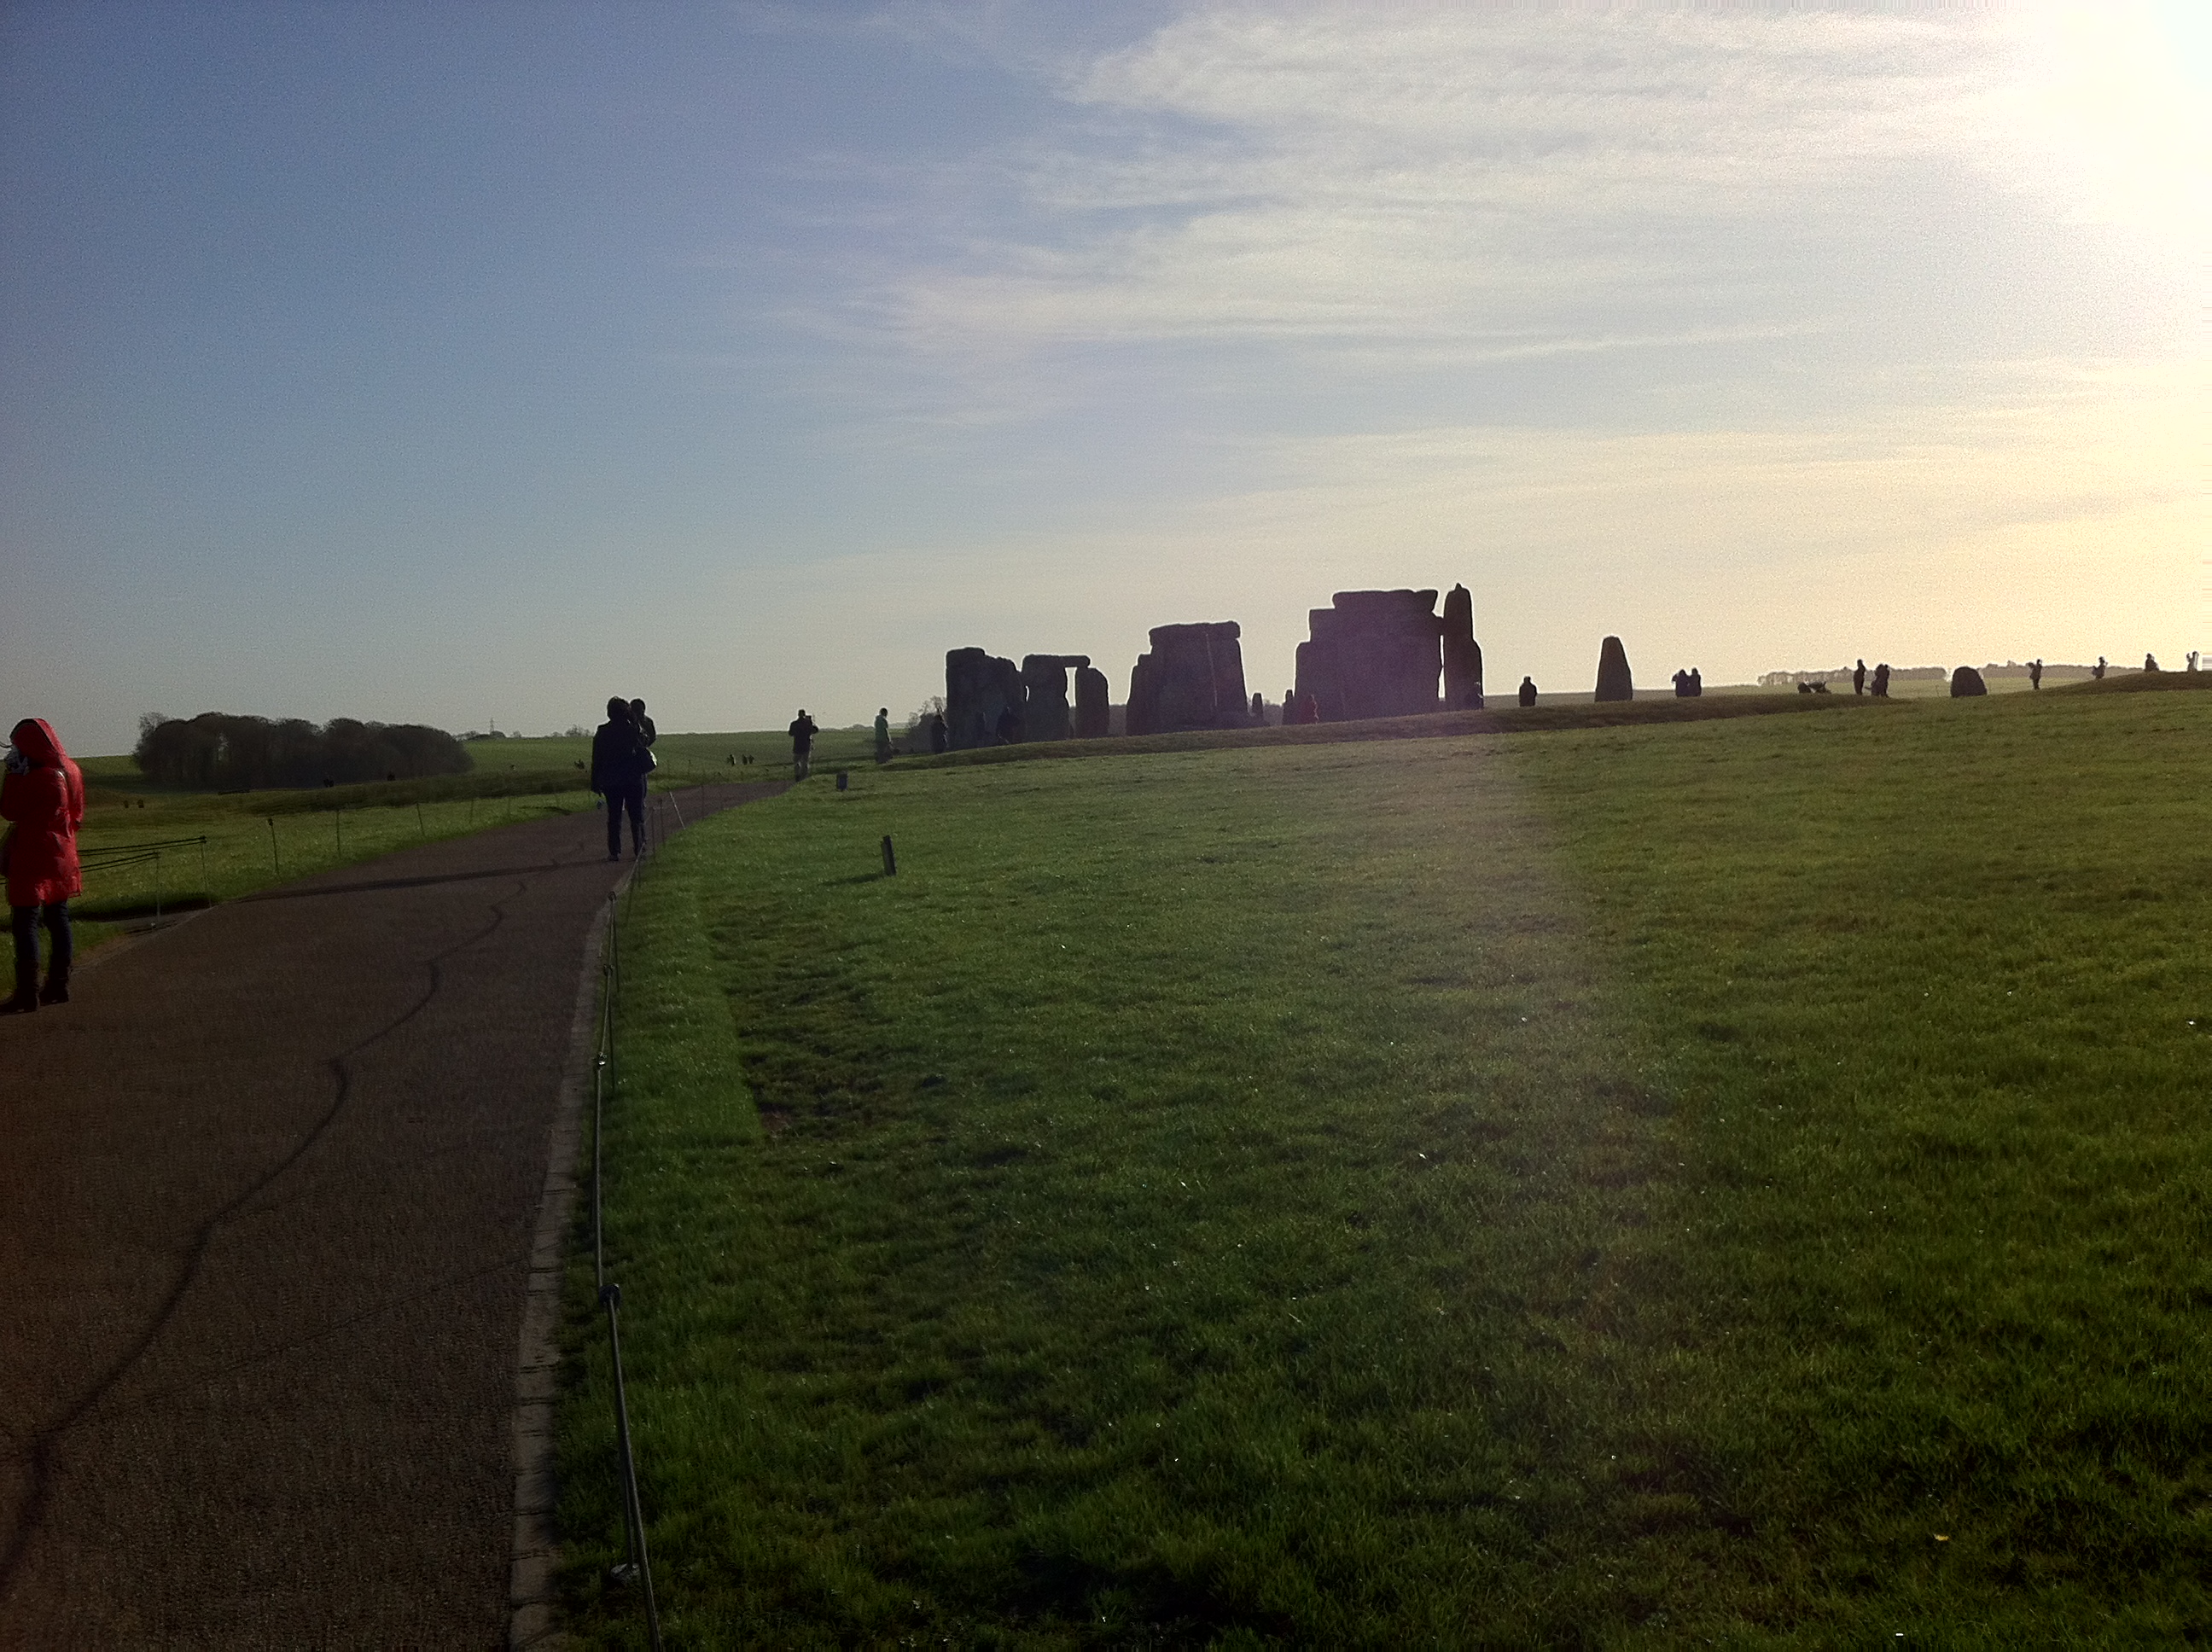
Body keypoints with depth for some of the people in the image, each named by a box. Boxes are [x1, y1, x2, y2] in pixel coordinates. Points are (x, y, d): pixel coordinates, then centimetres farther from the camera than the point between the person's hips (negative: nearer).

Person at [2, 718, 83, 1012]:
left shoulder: (37, 779, -19)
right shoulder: (70, 772, 6)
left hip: (32, 861, -8)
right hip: (61, 858, 8)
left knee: (26, 922, -5)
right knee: (58, 919, 13)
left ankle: (27, 993, -7)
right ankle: (59, 985, 18)